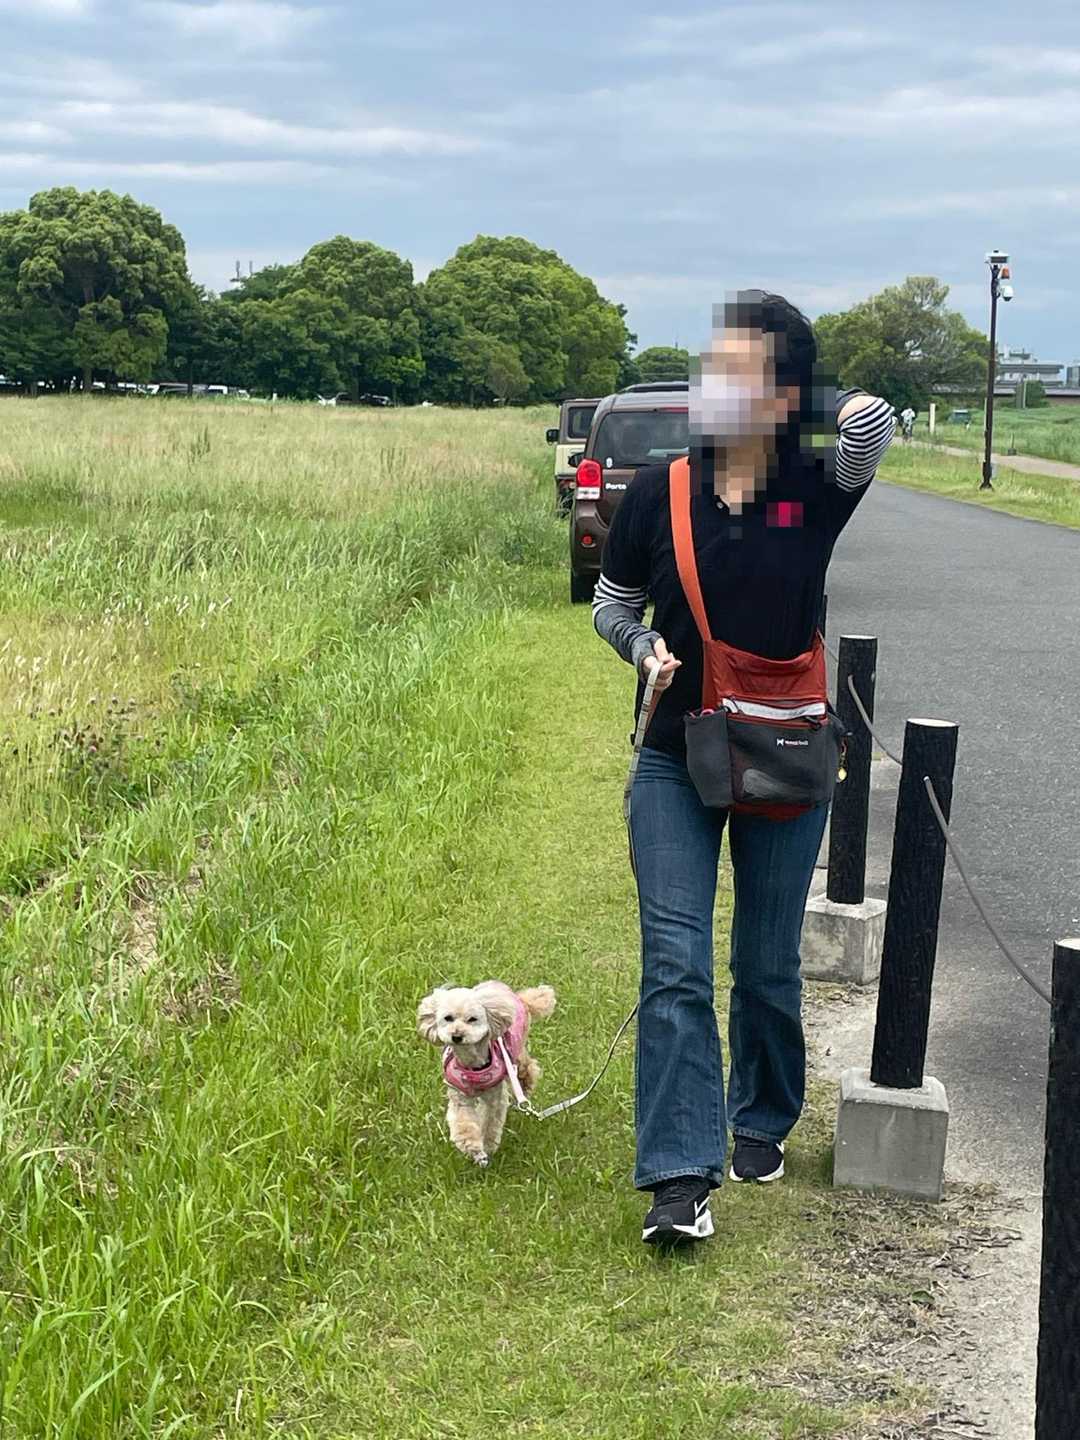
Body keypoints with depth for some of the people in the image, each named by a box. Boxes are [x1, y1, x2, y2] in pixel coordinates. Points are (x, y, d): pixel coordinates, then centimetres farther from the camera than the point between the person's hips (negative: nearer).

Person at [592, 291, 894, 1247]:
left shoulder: (816, 488, -6)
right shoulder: (660, 491, -3)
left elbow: (871, 425, -28)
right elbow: (612, 603, 9)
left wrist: (805, 403, -9)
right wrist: (647, 648, -11)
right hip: (676, 764, 0)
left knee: (768, 968, 12)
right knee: (675, 966, -8)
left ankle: (761, 1123, 35)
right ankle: (683, 1178, -7)